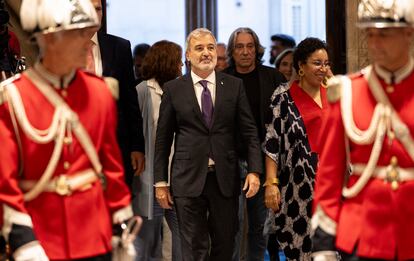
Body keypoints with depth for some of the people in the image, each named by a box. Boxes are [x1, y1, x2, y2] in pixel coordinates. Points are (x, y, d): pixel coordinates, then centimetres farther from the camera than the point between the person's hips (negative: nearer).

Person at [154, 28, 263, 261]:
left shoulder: (234, 86, 6)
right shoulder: (173, 89, 3)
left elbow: (249, 131, 5)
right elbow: (163, 138, 5)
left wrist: (254, 171, -6)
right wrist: (161, 181, 2)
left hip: (225, 179, 2)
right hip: (189, 180, -1)